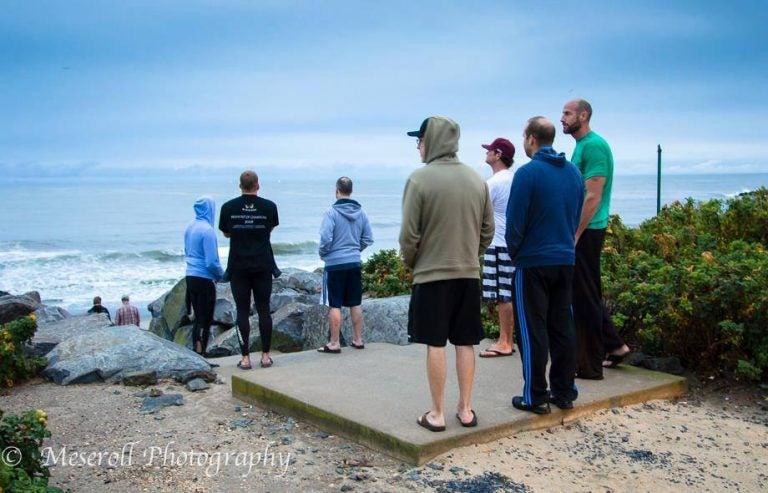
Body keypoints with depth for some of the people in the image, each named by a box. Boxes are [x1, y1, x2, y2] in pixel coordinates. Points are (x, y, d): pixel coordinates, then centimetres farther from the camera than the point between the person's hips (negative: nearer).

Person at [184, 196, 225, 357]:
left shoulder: (190, 227, 8)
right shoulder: (207, 230, -17)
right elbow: (212, 261, -19)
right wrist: (221, 275, 0)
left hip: (190, 277, 8)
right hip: (204, 280, -8)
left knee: (198, 318, 15)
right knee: (205, 320, 0)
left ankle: (196, 355, 18)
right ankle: (200, 356, 1)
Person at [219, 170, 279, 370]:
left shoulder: (228, 207, -3)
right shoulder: (269, 206, -3)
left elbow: (226, 233, 12)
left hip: (238, 267, 0)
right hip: (263, 266, 0)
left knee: (242, 311, 4)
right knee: (264, 310, 7)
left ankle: (245, 357, 4)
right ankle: (265, 355, 11)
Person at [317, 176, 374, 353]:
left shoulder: (332, 212, -13)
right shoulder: (360, 212, 4)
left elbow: (325, 239, -18)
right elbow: (368, 239, 7)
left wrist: (323, 254, 1)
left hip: (335, 264, -5)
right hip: (354, 263, 5)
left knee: (334, 305, 1)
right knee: (355, 304, 13)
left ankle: (334, 343, 5)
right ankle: (358, 340, 20)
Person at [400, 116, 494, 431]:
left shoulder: (420, 179, -12)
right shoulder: (476, 179, 3)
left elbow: (409, 235, -11)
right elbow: (488, 230, 8)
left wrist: (411, 264, 6)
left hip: (431, 275, -4)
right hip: (469, 274, 5)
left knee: (435, 345, 4)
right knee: (465, 343, 11)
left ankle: (437, 414, 11)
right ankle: (465, 409, 20)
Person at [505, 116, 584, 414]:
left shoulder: (528, 173, -14)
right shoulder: (573, 172, 7)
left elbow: (515, 222, -13)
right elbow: (577, 216, 13)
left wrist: (514, 252, 4)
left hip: (533, 263, -6)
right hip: (566, 260, 6)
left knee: (532, 330, 1)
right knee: (562, 327, 12)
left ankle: (535, 397, 6)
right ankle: (564, 393, 19)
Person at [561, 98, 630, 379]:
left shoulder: (593, 146, -14)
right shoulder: (582, 145, 16)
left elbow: (593, 197, -20)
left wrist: (575, 235, -21)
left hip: (587, 231, -10)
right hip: (582, 231, 10)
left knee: (585, 297, -3)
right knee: (586, 295, 16)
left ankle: (590, 365, 6)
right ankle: (613, 345, 26)